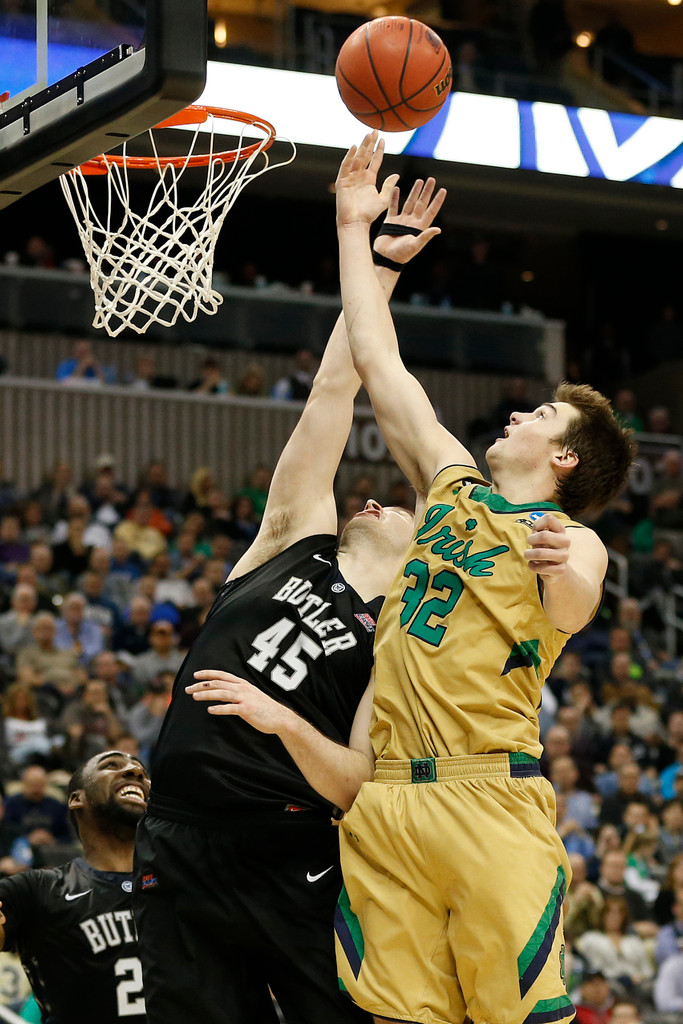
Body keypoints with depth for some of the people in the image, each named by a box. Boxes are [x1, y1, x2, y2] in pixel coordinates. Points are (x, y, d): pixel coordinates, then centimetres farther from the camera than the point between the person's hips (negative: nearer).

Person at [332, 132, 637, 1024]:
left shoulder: (573, 542, 3)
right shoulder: (454, 485, 20)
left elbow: (574, 609, -20)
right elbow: (378, 362, 23)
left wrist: (565, 574, -43)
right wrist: (355, 227, 24)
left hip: (491, 800, -5)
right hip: (385, 803, 5)